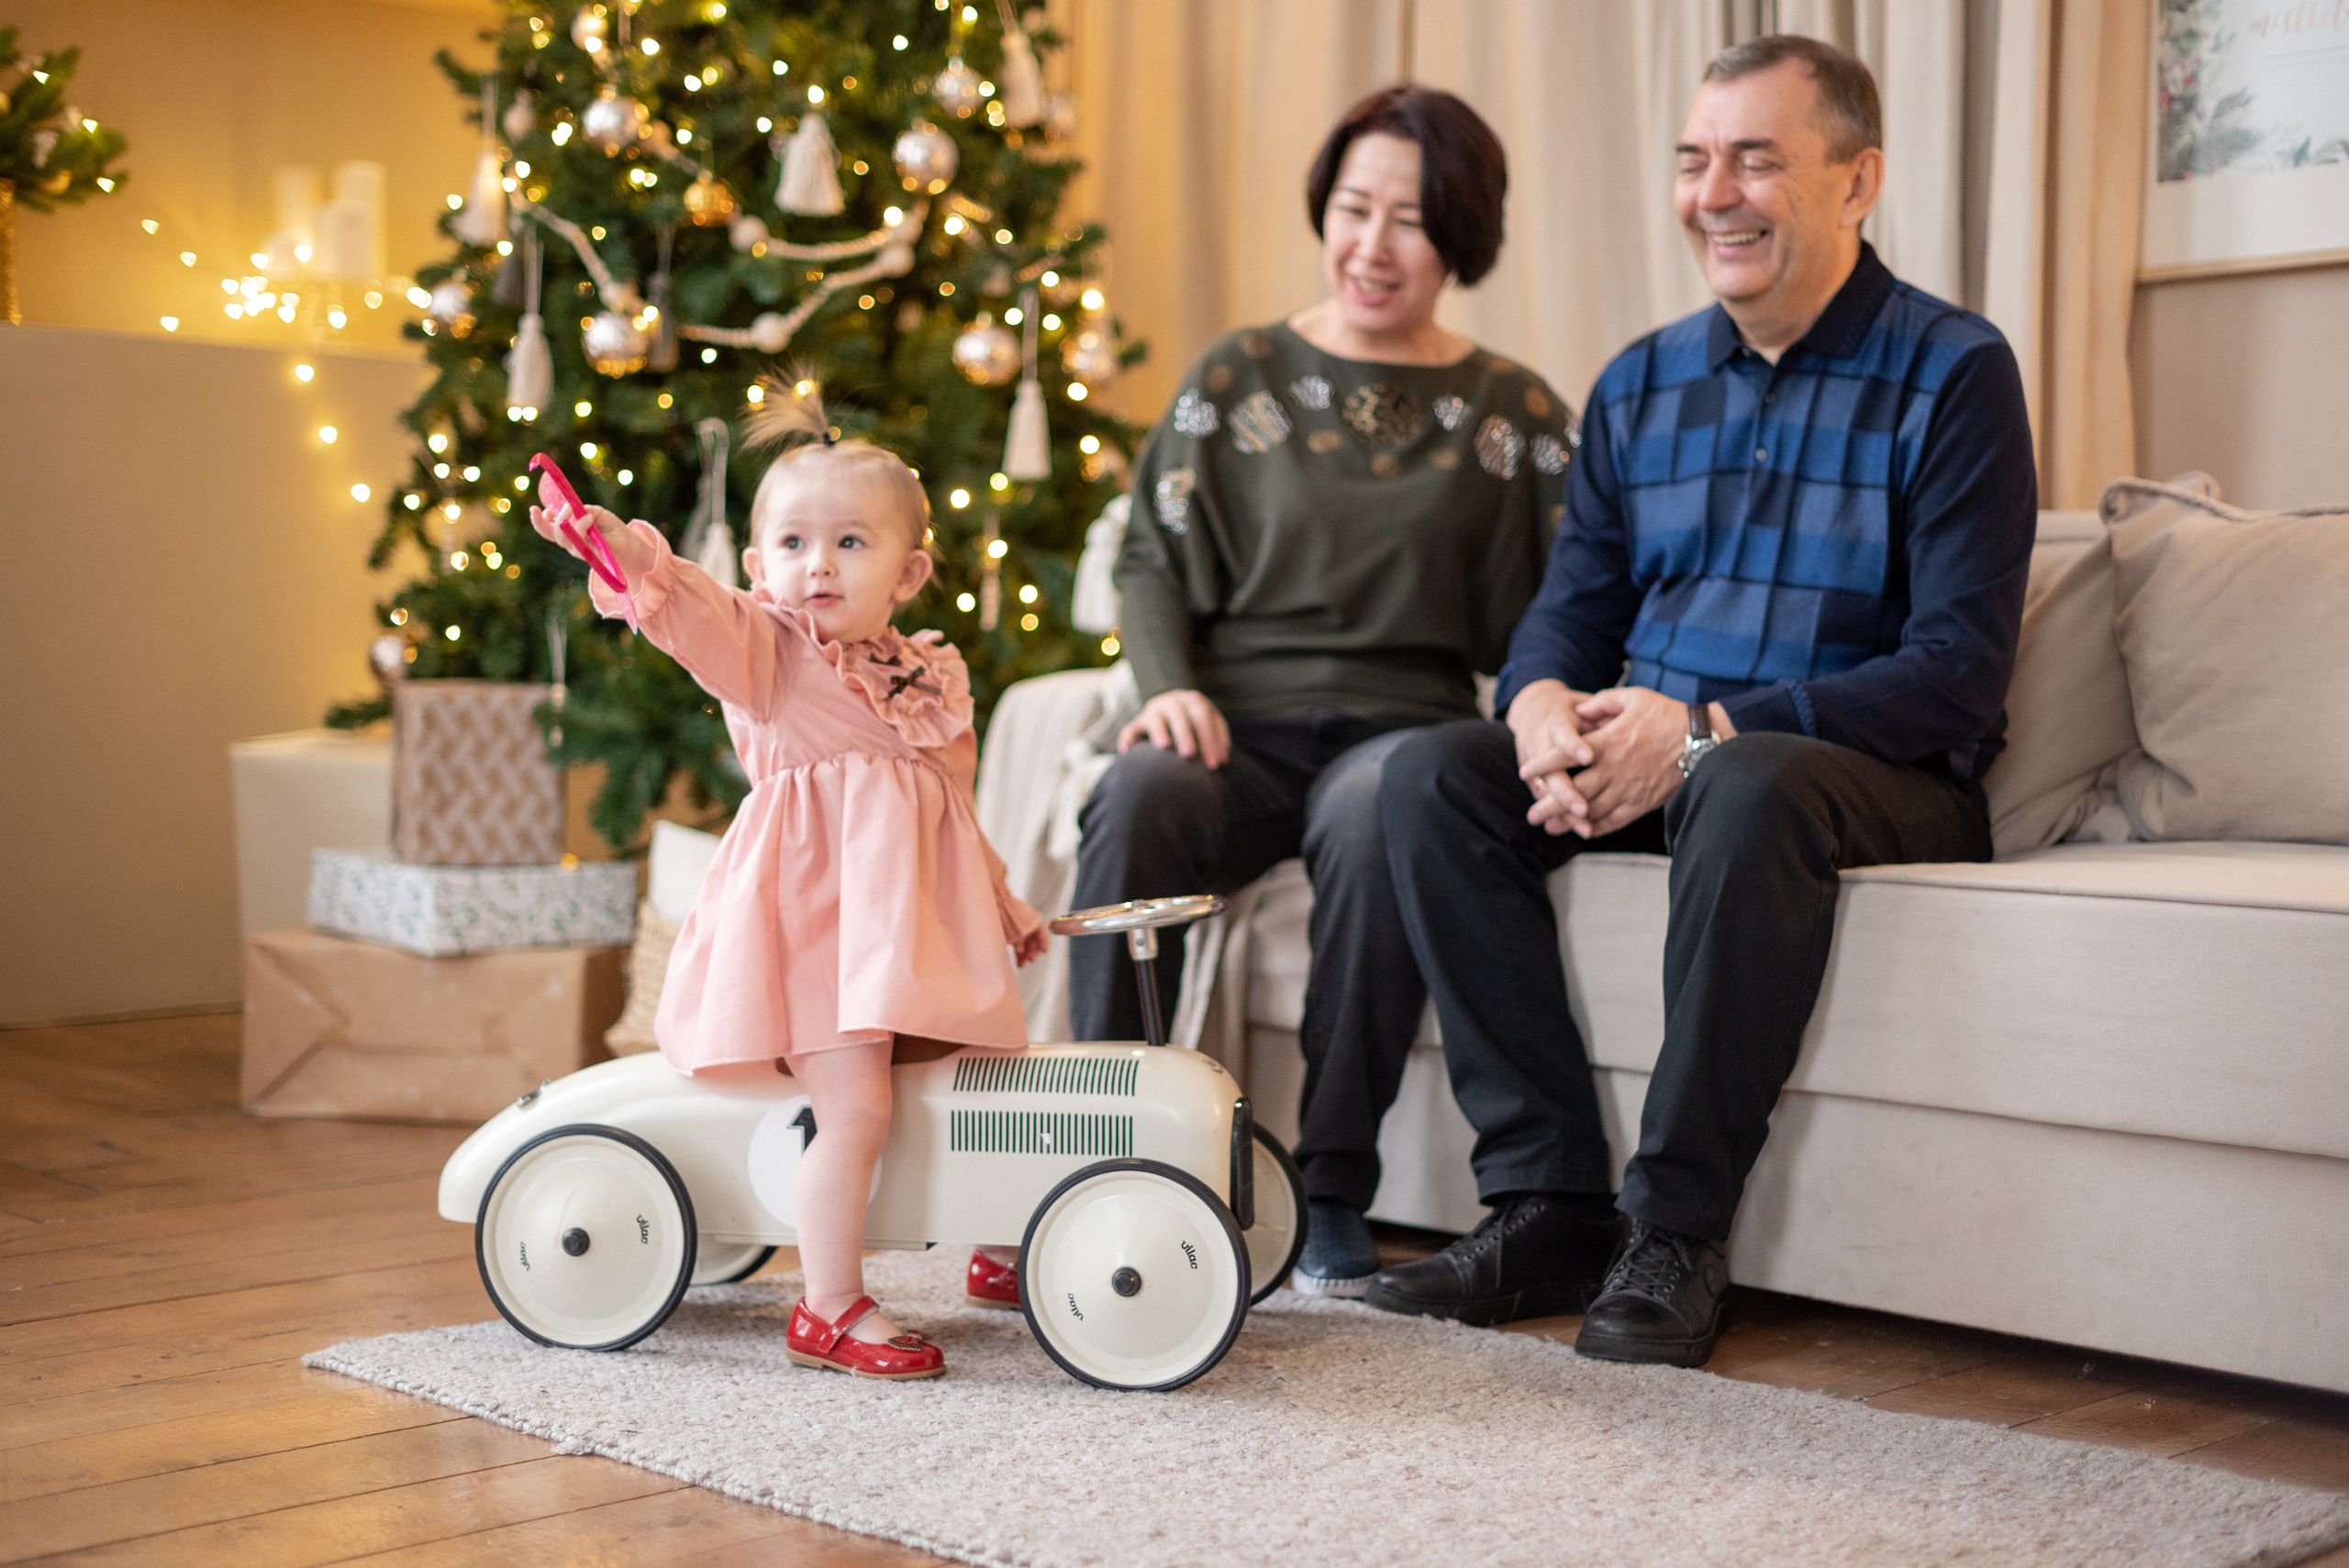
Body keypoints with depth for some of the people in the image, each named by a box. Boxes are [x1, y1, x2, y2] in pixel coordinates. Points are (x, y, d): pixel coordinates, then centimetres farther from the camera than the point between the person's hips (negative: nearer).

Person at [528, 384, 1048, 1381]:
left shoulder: (933, 675, 13)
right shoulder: (765, 651, -3)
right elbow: (693, 610, -25)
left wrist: (1003, 903, 28)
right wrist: (625, 551, -45)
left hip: (913, 925, 6)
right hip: (809, 918, -6)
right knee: (854, 1105, -17)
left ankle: (1006, 1253, 33)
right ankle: (830, 1310, -5)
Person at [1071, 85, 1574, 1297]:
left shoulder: (1512, 413, 12)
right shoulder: (1237, 376, 13)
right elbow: (1151, 561, 12)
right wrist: (1172, 685, -8)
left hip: (1400, 724, 0)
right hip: (1237, 722, 1)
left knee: (1378, 813, -37)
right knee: (1138, 798, -34)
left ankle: (1333, 1189, -25)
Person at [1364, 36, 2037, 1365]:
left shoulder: (1954, 372, -5)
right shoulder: (1641, 385, 13)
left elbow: (1958, 671, -14)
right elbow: (1570, 608, 12)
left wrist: (1702, 730, -25)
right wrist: (1545, 706, -15)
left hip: (1883, 782, -5)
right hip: (1652, 772, 6)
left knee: (1751, 785, -38)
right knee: (1433, 773, -18)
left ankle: (1680, 1231, -26)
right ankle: (1547, 1204, -18)